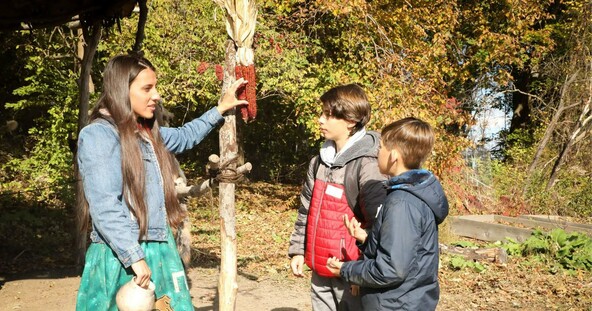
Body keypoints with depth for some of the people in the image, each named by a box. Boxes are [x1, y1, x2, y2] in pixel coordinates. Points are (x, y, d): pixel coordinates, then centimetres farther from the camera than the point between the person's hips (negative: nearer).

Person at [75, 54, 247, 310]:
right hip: (121, 258, -7)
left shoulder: (147, 133, 12)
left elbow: (185, 137, 33)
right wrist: (135, 257, -23)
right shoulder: (98, 135, -13)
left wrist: (220, 109, 32)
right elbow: (105, 207, -20)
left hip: (160, 251, 8)